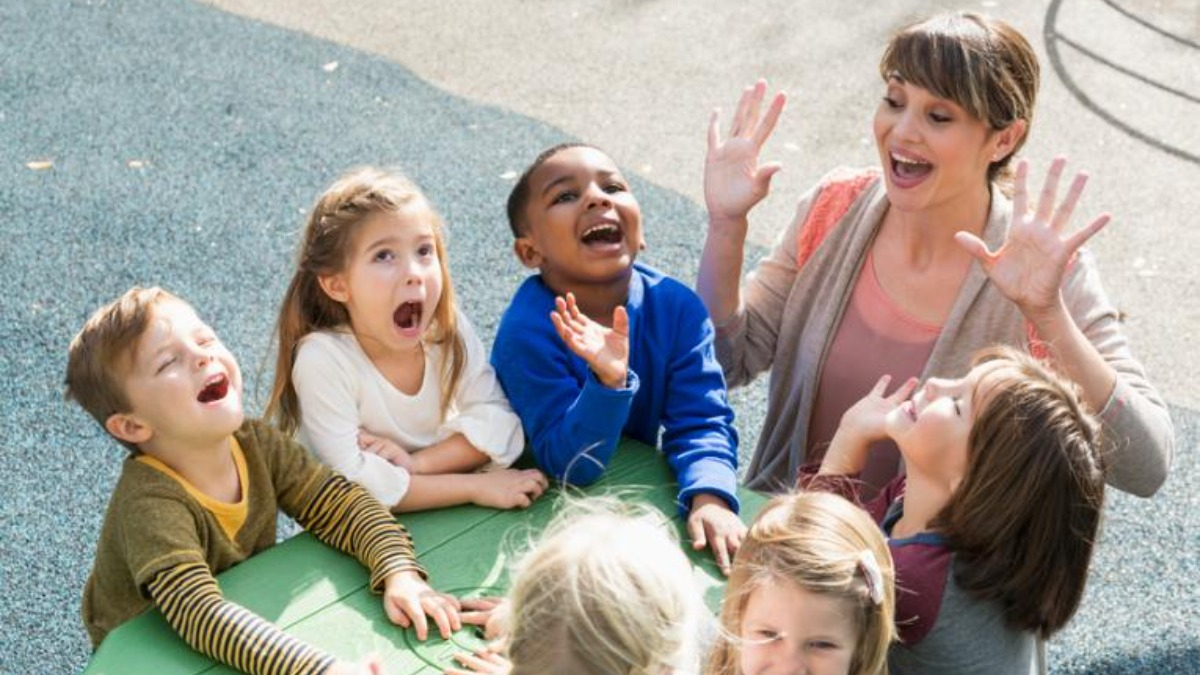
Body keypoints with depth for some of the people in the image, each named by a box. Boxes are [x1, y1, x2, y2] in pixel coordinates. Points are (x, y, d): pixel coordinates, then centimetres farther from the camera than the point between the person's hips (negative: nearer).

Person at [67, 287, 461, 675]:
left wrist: (400, 574, -24)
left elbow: (342, 505, -7)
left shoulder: (255, 443, -11)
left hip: (247, 641, 6)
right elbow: (198, 613, -39)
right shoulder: (150, 505, -28)